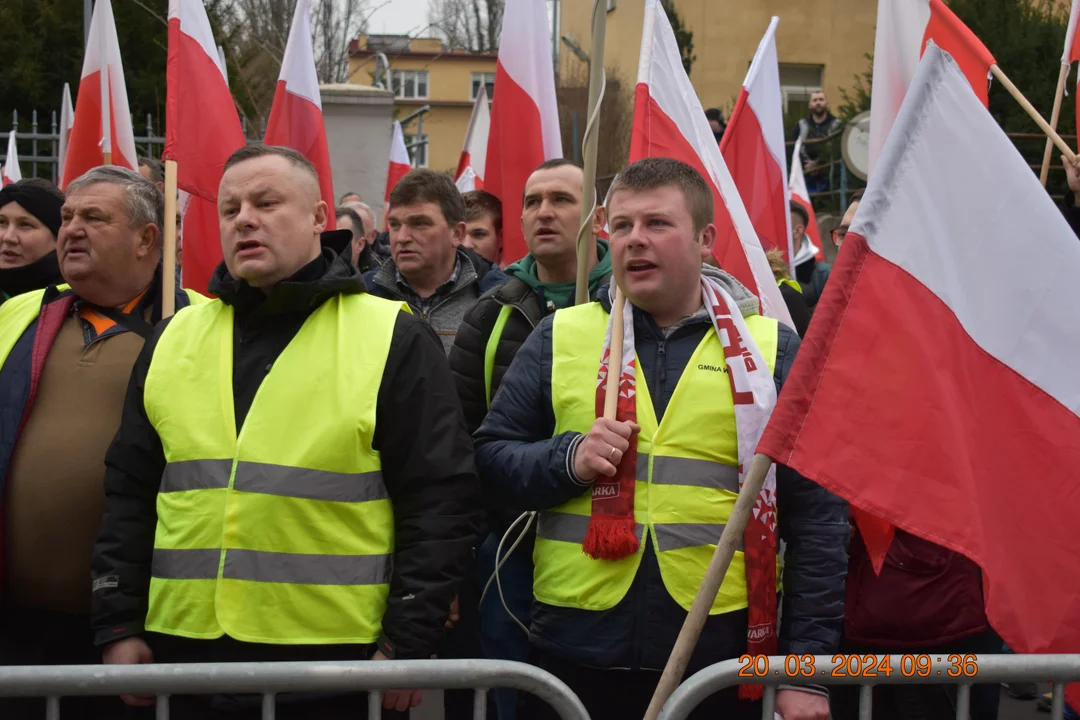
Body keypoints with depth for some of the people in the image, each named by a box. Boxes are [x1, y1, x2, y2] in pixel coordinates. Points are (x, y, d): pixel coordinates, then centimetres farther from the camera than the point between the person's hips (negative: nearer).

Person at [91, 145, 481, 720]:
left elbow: (439, 497, -4)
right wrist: (119, 626, 7)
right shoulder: (174, 339, 12)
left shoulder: (394, 339, -1)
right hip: (186, 647, 4)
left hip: (337, 656, -3)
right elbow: (128, 491, 14)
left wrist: (409, 642, -9)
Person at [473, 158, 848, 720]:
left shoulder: (769, 348, 4)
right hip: (575, 651, 1)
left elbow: (817, 516, 3)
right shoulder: (560, 336, 7)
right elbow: (491, 457, 8)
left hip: (721, 654, -1)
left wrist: (806, 670, -2)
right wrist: (567, 460, -12)